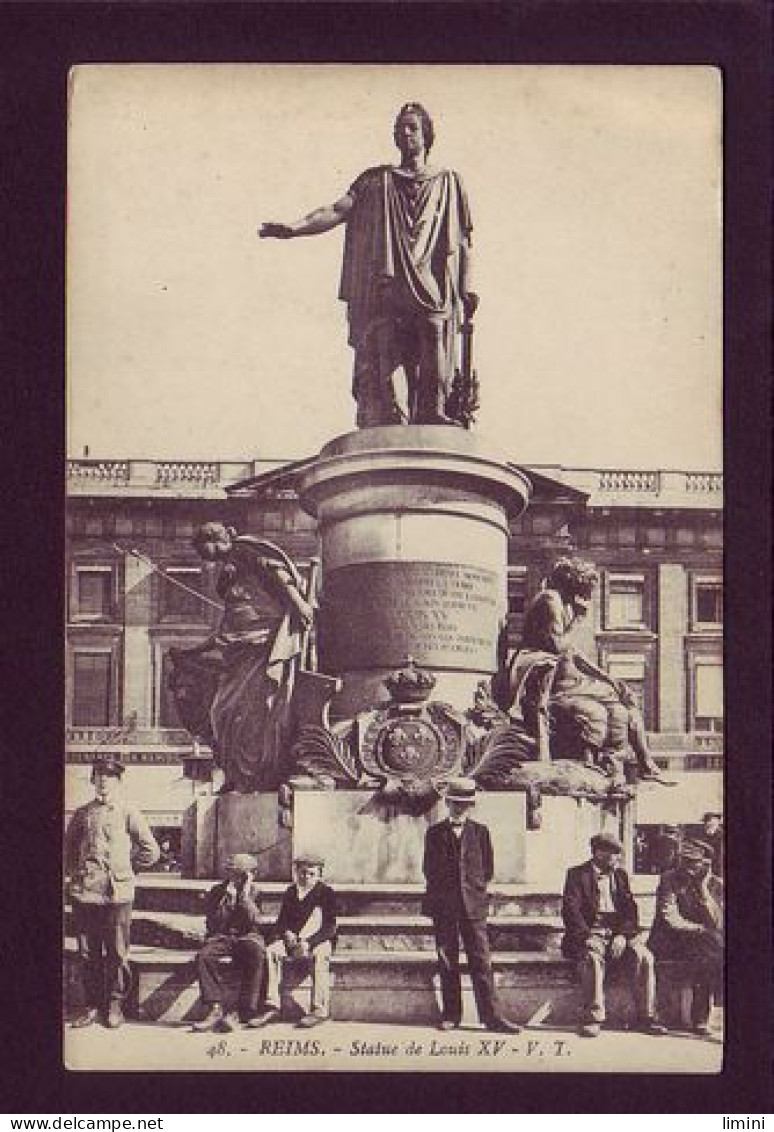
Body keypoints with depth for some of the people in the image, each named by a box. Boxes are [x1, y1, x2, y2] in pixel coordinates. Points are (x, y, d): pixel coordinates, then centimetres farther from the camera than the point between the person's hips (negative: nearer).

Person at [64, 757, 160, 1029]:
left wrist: (124, 867, 5)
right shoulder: (82, 813, 12)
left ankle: (115, 1005, 11)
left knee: (117, 953, 0)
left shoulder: (128, 813, 4)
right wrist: (75, 872, 11)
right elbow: (68, 849, 24)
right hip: (84, 892, 3)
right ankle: (93, 1005, 15)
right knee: (88, 953, 6)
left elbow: (151, 852, 4)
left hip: (117, 892, -3)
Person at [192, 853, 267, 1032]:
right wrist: (228, 899, -11)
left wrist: (245, 895, -12)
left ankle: (241, 1013, -32)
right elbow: (213, 925, -2)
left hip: (248, 937, -1)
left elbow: (255, 921, -9)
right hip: (222, 937, 1)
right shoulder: (216, 892, 8)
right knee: (204, 956, -30)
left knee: (258, 957, -35)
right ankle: (215, 1009, -30)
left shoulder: (255, 891, 6)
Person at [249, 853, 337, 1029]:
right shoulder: (290, 893, 18)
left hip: (319, 941, -4)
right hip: (292, 940, 4)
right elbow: (281, 922, 15)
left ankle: (320, 1010, -36)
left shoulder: (327, 893, 4)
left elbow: (330, 927, -5)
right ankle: (272, 1006, -29)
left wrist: (309, 942, -20)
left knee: (318, 956, -38)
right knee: (271, 951, -26)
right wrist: (287, 933, -9)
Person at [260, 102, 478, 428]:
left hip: (434, 296, 0)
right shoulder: (376, 180, 21)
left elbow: (462, 241, 15)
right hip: (384, 294, 1)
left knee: (434, 379, -11)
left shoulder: (448, 181, 20)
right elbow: (338, 210, 7)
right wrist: (295, 227, -10)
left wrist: (467, 289, 1)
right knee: (380, 375, -10)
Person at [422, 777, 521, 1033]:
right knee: (447, 962, 4)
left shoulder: (480, 832, 8)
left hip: (473, 905, 0)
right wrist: (440, 894, 6)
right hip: (443, 907, 0)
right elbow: (429, 870, 10)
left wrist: (475, 889, 6)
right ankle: (451, 1014, 12)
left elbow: (488, 869, 11)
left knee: (481, 961, -4)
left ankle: (492, 1016, -3)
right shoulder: (434, 833, 8)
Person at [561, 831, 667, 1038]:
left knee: (644, 957, -23)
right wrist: (586, 936, -20)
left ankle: (646, 1016, -16)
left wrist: (623, 935, -9)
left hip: (619, 932, 4)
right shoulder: (577, 874, 4)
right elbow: (570, 910, -6)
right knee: (593, 958, -36)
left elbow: (630, 909, 9)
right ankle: (592, 1018, -29)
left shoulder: (620, 875, 18)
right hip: (591, 931, -4)